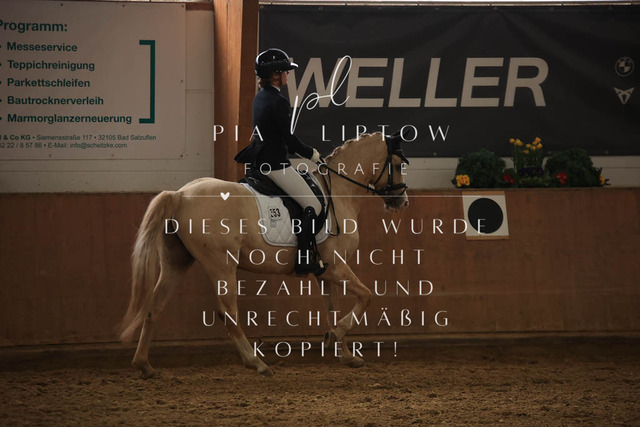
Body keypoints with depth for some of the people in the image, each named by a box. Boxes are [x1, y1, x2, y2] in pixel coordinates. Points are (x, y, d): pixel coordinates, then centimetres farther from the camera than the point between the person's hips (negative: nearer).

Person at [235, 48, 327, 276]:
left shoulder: (260, 97, 9)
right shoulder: (278, 102, -20)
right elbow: (289, 138, -18)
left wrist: (303, 150, 17)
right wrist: (310, 153, -1)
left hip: (259, 160, 10)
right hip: (275, 163, -10)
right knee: (313, 206, -4)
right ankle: (303, 261, -8)